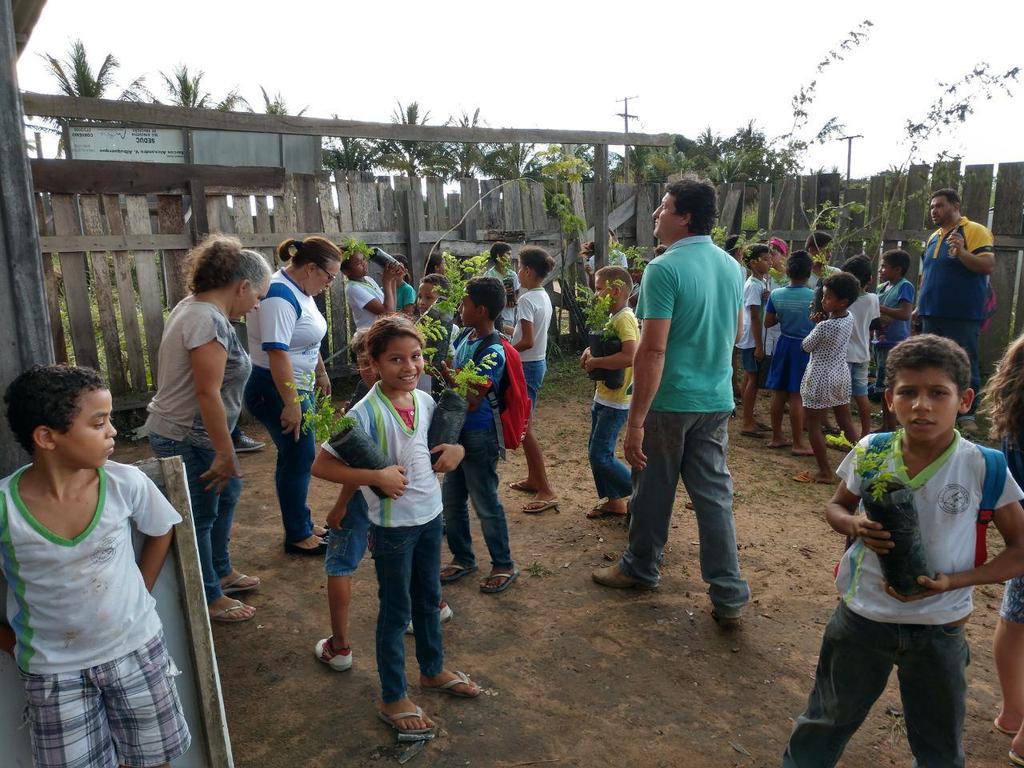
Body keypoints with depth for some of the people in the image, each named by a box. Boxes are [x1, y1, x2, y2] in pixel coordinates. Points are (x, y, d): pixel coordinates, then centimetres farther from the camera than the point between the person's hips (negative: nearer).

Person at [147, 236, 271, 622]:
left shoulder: (193, 306, 8)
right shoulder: (210, 321, -25)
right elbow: (208, 393, -28)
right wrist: (225, 454, -21)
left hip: (182, 430, 10)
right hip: (187, 438, -10)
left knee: (227, 493, 23)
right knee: (201, 515, 6)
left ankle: (221, 571, 40)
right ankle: (209, 599, 25)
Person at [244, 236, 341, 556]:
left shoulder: (300, 291, 8)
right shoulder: (280, 296, -23)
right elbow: (277, 352, -29)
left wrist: (321, 373, 29)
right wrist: (291, 404, -29)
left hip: (297, 385, 10)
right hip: (275, 389, -10)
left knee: (298, 456, 16)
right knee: (299, 456, -2)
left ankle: (302, 525, 29)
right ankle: (297, 537, 13)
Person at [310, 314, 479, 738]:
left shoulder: (425, 401, -3)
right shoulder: (366, 412, -22)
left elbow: (439, 440, 16)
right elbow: (324, 465, -21)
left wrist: (456, 450, -6)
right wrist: (376, 476, -29)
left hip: (431, 515, 6)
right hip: (393, 524, -6)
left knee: (429, 599, 23)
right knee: (396, 610, 9)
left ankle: (433, 671, 45)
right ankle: (393, 700, 28)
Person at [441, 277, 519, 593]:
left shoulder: (493, 353, -22)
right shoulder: (465, 336, 2)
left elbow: (472, 401, -25)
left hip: (479, 435, -8)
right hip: (457, 430, 8)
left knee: (485, 503, 4)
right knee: (451, 499, 17)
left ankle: (504, 565, 22)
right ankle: (462, 557, 35)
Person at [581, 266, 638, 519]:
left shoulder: (624, 319, -19)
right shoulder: (613, 317, 11)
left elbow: (630, 357, -32)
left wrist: (595, 362, -22)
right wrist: (589, 352, 4)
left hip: (617, 401, -10)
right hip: (603, 397, 10)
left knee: (600, 456, -7)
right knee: (597, 452, 15)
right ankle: (613, 501, 26)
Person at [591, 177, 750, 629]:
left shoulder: (665, 269, -17)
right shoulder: (732, 267, 8)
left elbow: (653, 349, -22)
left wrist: (636, 420, -20)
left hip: (670, 401, -6)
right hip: (717, 400, 6)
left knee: (654, 491, 12)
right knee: (715, 493, 11)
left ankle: (641, 569, 33)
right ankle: (729, 596, 14)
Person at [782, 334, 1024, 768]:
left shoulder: (983, 468, -15)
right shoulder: (869, 453, -11)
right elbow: (836, 506, 6)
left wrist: (954, 580, -20)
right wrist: (853, 525, -17)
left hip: (939, 630, -1)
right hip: (861, 617, 1)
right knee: (827, 721, 21)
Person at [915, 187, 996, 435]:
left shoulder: (975, 231, -5)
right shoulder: (934, 237, 17)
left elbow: (988, 266, -14)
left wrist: (961, 252, -28)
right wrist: (920, 306, 19)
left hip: (962, 316, -7)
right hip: (932, 314, 7)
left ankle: (967, 415, 5)